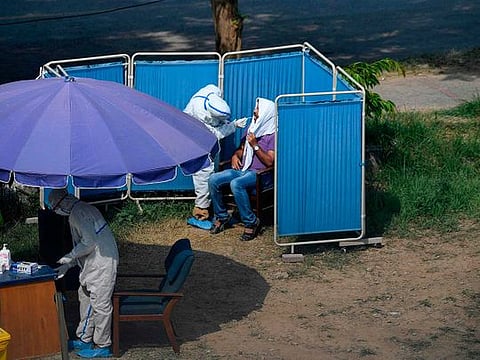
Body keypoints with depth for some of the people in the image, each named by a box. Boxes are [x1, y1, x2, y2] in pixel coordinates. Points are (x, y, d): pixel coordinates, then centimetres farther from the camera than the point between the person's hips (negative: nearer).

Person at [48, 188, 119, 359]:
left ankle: (102, 346, 5)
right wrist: (67, 265, 20)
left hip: (102, 263, -11)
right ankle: (84, 340, 28)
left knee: (100, 304, -3)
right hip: (93, 264, 11)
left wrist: (69, 257, -10)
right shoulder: (82, 210, 17)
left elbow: (89, 242, -23)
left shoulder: (78, 213, -16)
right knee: (85, 298, 18)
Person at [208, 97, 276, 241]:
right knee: (213, 180, -14)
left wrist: (255, 146, -18)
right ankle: (221, 217, -1)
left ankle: (251, 222, -24)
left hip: (259, 174, -8)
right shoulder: (252, 128, 17)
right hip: (242, 169, 8)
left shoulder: (273, 135, -7)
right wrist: (235, 155, 5)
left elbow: (270, 162, -14)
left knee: (236, 184, -37)